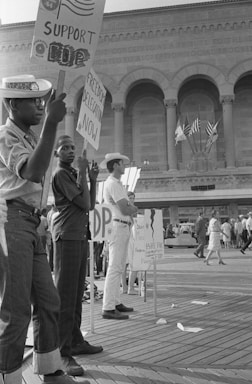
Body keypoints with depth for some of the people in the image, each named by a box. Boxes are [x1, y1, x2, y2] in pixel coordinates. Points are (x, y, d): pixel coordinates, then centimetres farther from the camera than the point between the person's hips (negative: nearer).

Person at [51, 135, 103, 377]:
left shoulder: (74, 174, 20)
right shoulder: (60, 174, -8)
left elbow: (91, 205, 18)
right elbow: (85, 204, -14)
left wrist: (92, 180, 7)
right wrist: (83, 172, -10)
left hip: (80, 237, 9)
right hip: (67, 238, -9)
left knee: (76, 294, 13)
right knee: (65, 296, -10)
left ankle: (75, 342, 22)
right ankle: (62, 353, -8)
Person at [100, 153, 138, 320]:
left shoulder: (117, 183, 21)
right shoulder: (113, 184, -12)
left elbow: (129, 206, 17)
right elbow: (125, 210, -18)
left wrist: (131, 208, -5)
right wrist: (135, 208, 1)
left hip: (124, 227, 11)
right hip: (118, 226, -11)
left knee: (119, 268, 14)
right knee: (115, 268, -11)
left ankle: (116, 302, 22)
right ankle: (108, 308, -10)